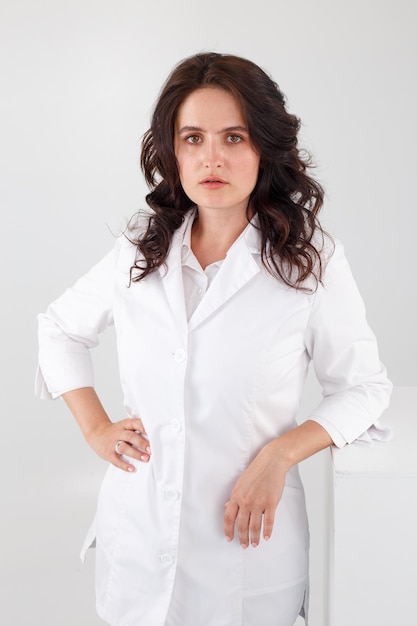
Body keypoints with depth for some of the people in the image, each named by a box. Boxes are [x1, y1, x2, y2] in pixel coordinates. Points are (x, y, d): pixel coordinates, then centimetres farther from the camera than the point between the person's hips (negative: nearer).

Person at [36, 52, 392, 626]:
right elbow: (59, 327, 14)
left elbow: (364, 386, -2)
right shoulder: (139, 249, -1)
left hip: (247, 540, -2)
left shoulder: (313, 261, -10)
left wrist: (279, 454, -16)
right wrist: (94, 426, 3)